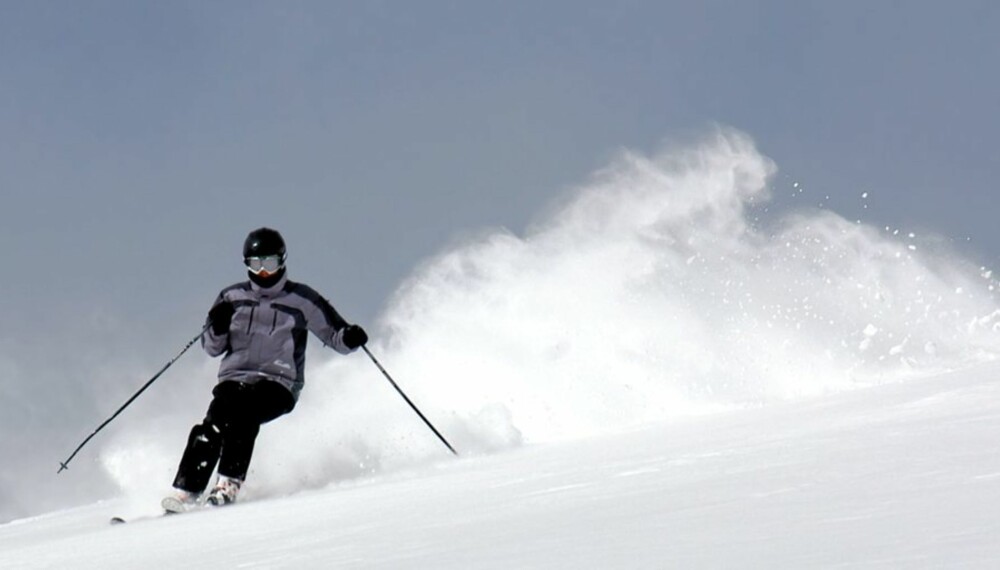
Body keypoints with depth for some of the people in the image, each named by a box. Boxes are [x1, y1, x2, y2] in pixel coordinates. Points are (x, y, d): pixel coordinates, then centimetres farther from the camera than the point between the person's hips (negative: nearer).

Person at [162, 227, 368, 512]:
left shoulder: (302, 300, 4)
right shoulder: (232, 298, 11)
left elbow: (334, 335, 5)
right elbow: (213, 347, 13)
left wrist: (350, 337, -18)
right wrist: (218, 327, -8)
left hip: (278, 385, -2)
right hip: (234, 379, 2)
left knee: (241, 414, -33)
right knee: (211, 428, -25)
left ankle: (229, 485, -32)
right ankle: (185, 492, -28)